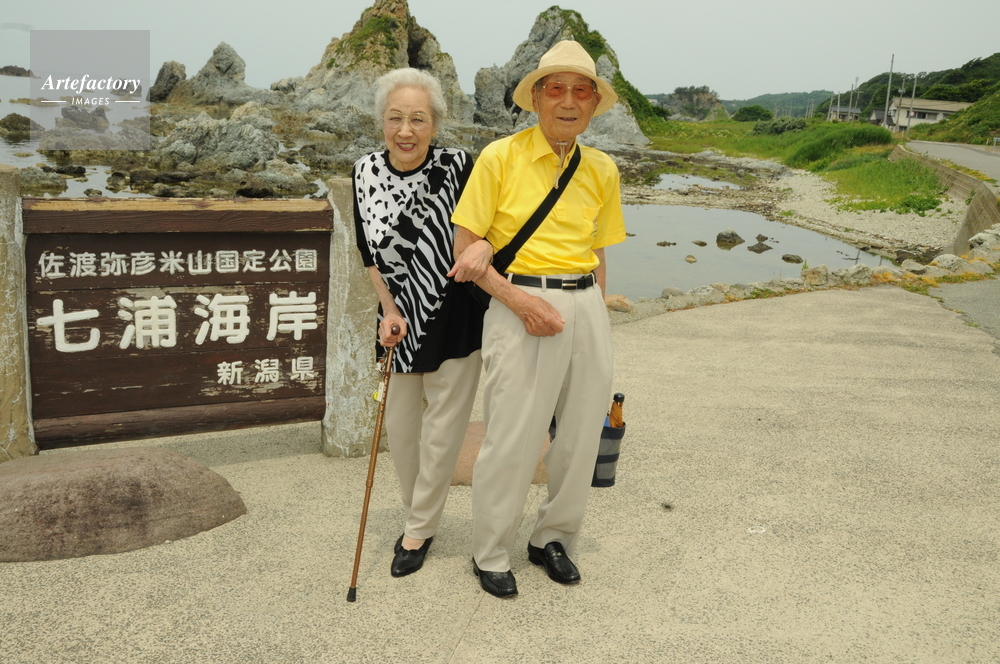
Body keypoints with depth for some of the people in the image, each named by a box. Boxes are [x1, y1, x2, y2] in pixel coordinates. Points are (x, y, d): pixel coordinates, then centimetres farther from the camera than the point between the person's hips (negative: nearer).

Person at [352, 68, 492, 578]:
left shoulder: (457, 167, -17)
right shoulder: (366, 172, -4)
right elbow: (369, 252, 5)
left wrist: (484, 244, -28)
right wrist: (389, 310, -3)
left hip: (457, 317, -4)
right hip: (402, 316, 4)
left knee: (443, 429, 5)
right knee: (399, 423, 14)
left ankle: (419, 530, 25)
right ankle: (418, 516, 36)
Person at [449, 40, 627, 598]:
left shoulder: (602, 170, 9)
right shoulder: (501, 157, -4)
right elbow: (464, 249, -6)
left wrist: (594, 318, 15)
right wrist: (520, 301, -15)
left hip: (587, 308, 5)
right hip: (520, 305, -5)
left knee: (582, 436, 10)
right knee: (512, 441, -2)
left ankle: (553, 538, 33)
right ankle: (491, 554, 21)